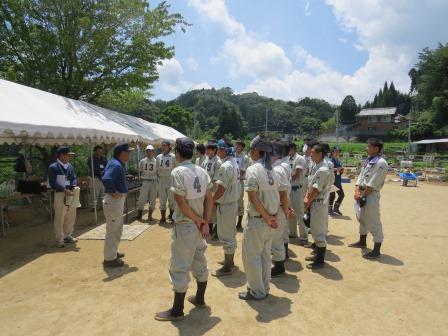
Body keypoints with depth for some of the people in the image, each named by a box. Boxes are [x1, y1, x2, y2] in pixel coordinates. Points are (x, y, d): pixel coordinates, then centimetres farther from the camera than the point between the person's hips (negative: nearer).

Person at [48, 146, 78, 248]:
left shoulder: (70, 166, 11)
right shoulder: (53, 167, -8)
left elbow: (74, 178, 9)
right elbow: (53, 183, -13)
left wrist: (74, 187, -11)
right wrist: (65, 190, -20)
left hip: (71, 194, 7)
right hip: (60, 194, -7)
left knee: (71, 216, 15)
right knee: (59, 218, 0)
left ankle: (67, 236, 30)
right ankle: (59, 239, 12)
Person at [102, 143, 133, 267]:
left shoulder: (116, 163, 11)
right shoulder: (116, 165, -21)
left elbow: (107, 177, 23)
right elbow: (106, 179, -38)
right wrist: (114, 192, -24)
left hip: (118, 200, 11)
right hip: (114, 201, -11)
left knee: (118, 228, 22)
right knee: (113, 230, 1)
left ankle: (112, 252, 37)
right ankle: (110, 259, 13)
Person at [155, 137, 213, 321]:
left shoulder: (177, 172, -17)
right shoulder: (201, 171, 4)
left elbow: (181, 203, -20)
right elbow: (209, 199, 1)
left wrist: (198, 220, -10)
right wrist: (205, 222, -1)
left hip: (185, 226, -7)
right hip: (199, 224, 8)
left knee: (180, 268, 5)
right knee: (200, 262, 20)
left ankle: (177, 310, 18)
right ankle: (200, 299, 37)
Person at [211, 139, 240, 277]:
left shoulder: (225, 166, -21)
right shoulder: (234, 163, 9)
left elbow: (221, 189, -22)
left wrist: (212, 201, -10)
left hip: (225, 205, -10)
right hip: (233, 202, 10)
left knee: (226, 235, -1)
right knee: (231, 232, 20)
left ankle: (227, 267, 10)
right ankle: (229, 260, 35)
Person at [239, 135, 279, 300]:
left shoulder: (252, 169, -17)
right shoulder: (271, 170, 7)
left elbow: (253, 198, -21)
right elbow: (276, 195, 6)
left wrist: (267, 218, -14)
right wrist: (273, 216, 2)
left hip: (257, 220, -8)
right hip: (271, 219, 8)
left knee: (251, 256, 8)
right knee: (265, 255, 18)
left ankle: (257, 291, 19)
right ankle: (264, 288, 31)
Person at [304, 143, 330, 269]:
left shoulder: (323, 170, -20)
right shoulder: (315, 167, 9)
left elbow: (316, 190, -19)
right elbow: (310, 184, 12)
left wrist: (308, 202, -10)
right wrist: (306, 197, 0)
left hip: (319, 203, -9)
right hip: (314, 202, 10)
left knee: (319, 231, 0)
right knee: (316, 229, 18)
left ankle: (320, 260, 12)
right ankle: (318, 255, 32)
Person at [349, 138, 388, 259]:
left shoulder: (381, 163, -15)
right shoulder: (367, 161, 12)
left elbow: (372, 184, -18)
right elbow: (361, 176, 8)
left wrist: (363, 195, -13)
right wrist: (357, 191, -3)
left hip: (371, 195, -9)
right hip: (362, 194, 9)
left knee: (374, 223, -3)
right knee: (362, 219, 21)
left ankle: (376, 250, 8)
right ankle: (362, 242, 39)